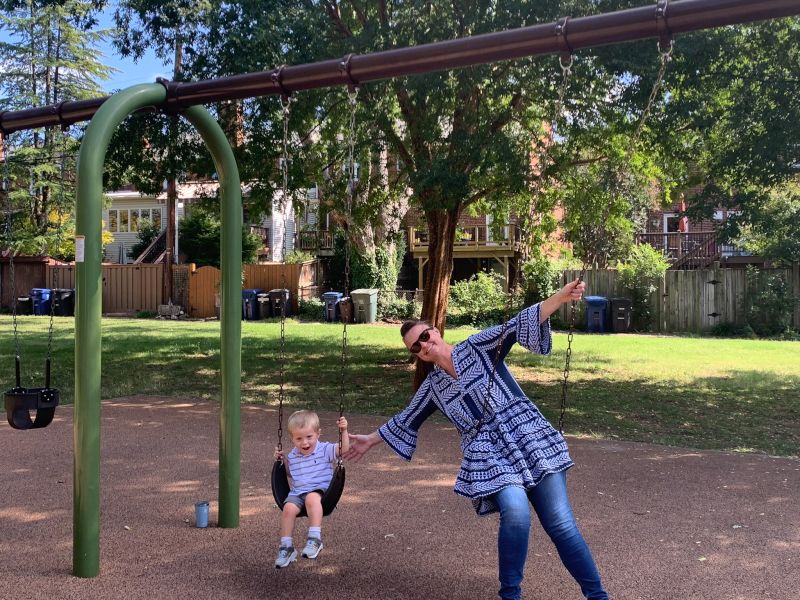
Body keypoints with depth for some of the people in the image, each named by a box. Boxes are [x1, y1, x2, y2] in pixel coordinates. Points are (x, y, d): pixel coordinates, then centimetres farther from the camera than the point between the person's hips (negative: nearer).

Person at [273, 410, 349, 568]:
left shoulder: (325, 450, 2)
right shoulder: (292, 456, 15)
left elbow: (344, 449, -9)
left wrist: (343, 431, -20)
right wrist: (282, 459, 16)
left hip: (319, 490, -4)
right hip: (297, 492, 4)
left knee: (312, 498, -38)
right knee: (288, 508, -26)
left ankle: (315, 538, -35)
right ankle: (286, 547, -14)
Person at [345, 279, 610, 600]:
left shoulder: (478, 346, 1)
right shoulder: (432, 387, 12)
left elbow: (517, 326, -12)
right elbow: (406, 419, 27)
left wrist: (560, 297, -26)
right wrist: (371, 439, 36)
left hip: (531, 439, -2)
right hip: (490, 455, 2)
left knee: (560, 524, -5)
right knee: (516, 513, -26)